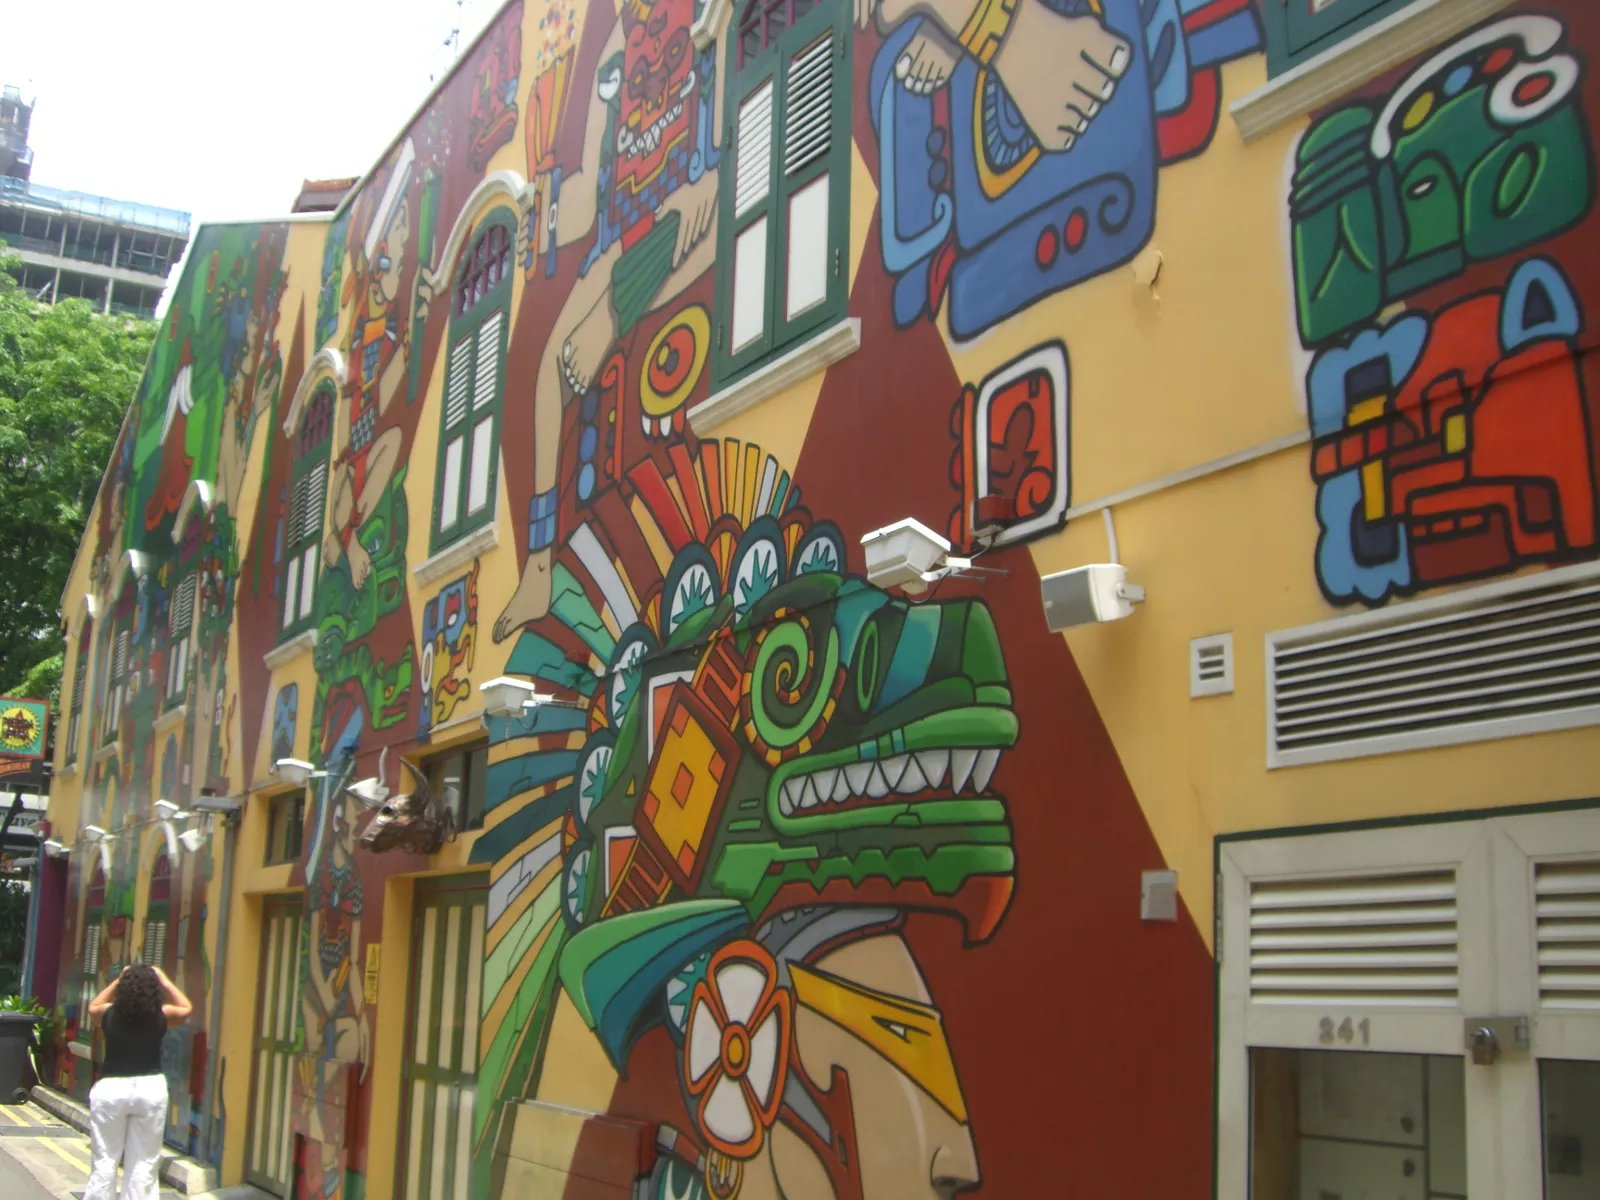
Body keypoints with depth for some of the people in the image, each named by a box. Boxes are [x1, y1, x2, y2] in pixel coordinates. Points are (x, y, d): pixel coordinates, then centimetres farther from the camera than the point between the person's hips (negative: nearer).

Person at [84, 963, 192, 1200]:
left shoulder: (110, 1014, -2)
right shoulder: (161, 1015, -4)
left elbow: (93, 1006, 22)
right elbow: (186, 1008, 18)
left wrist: (117, 981, 20)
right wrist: (165, 981, 18)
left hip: (111, 1088, 0)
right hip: (151, 1088, 0)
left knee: (105, 1160, 7)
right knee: (144, 1163, 5)